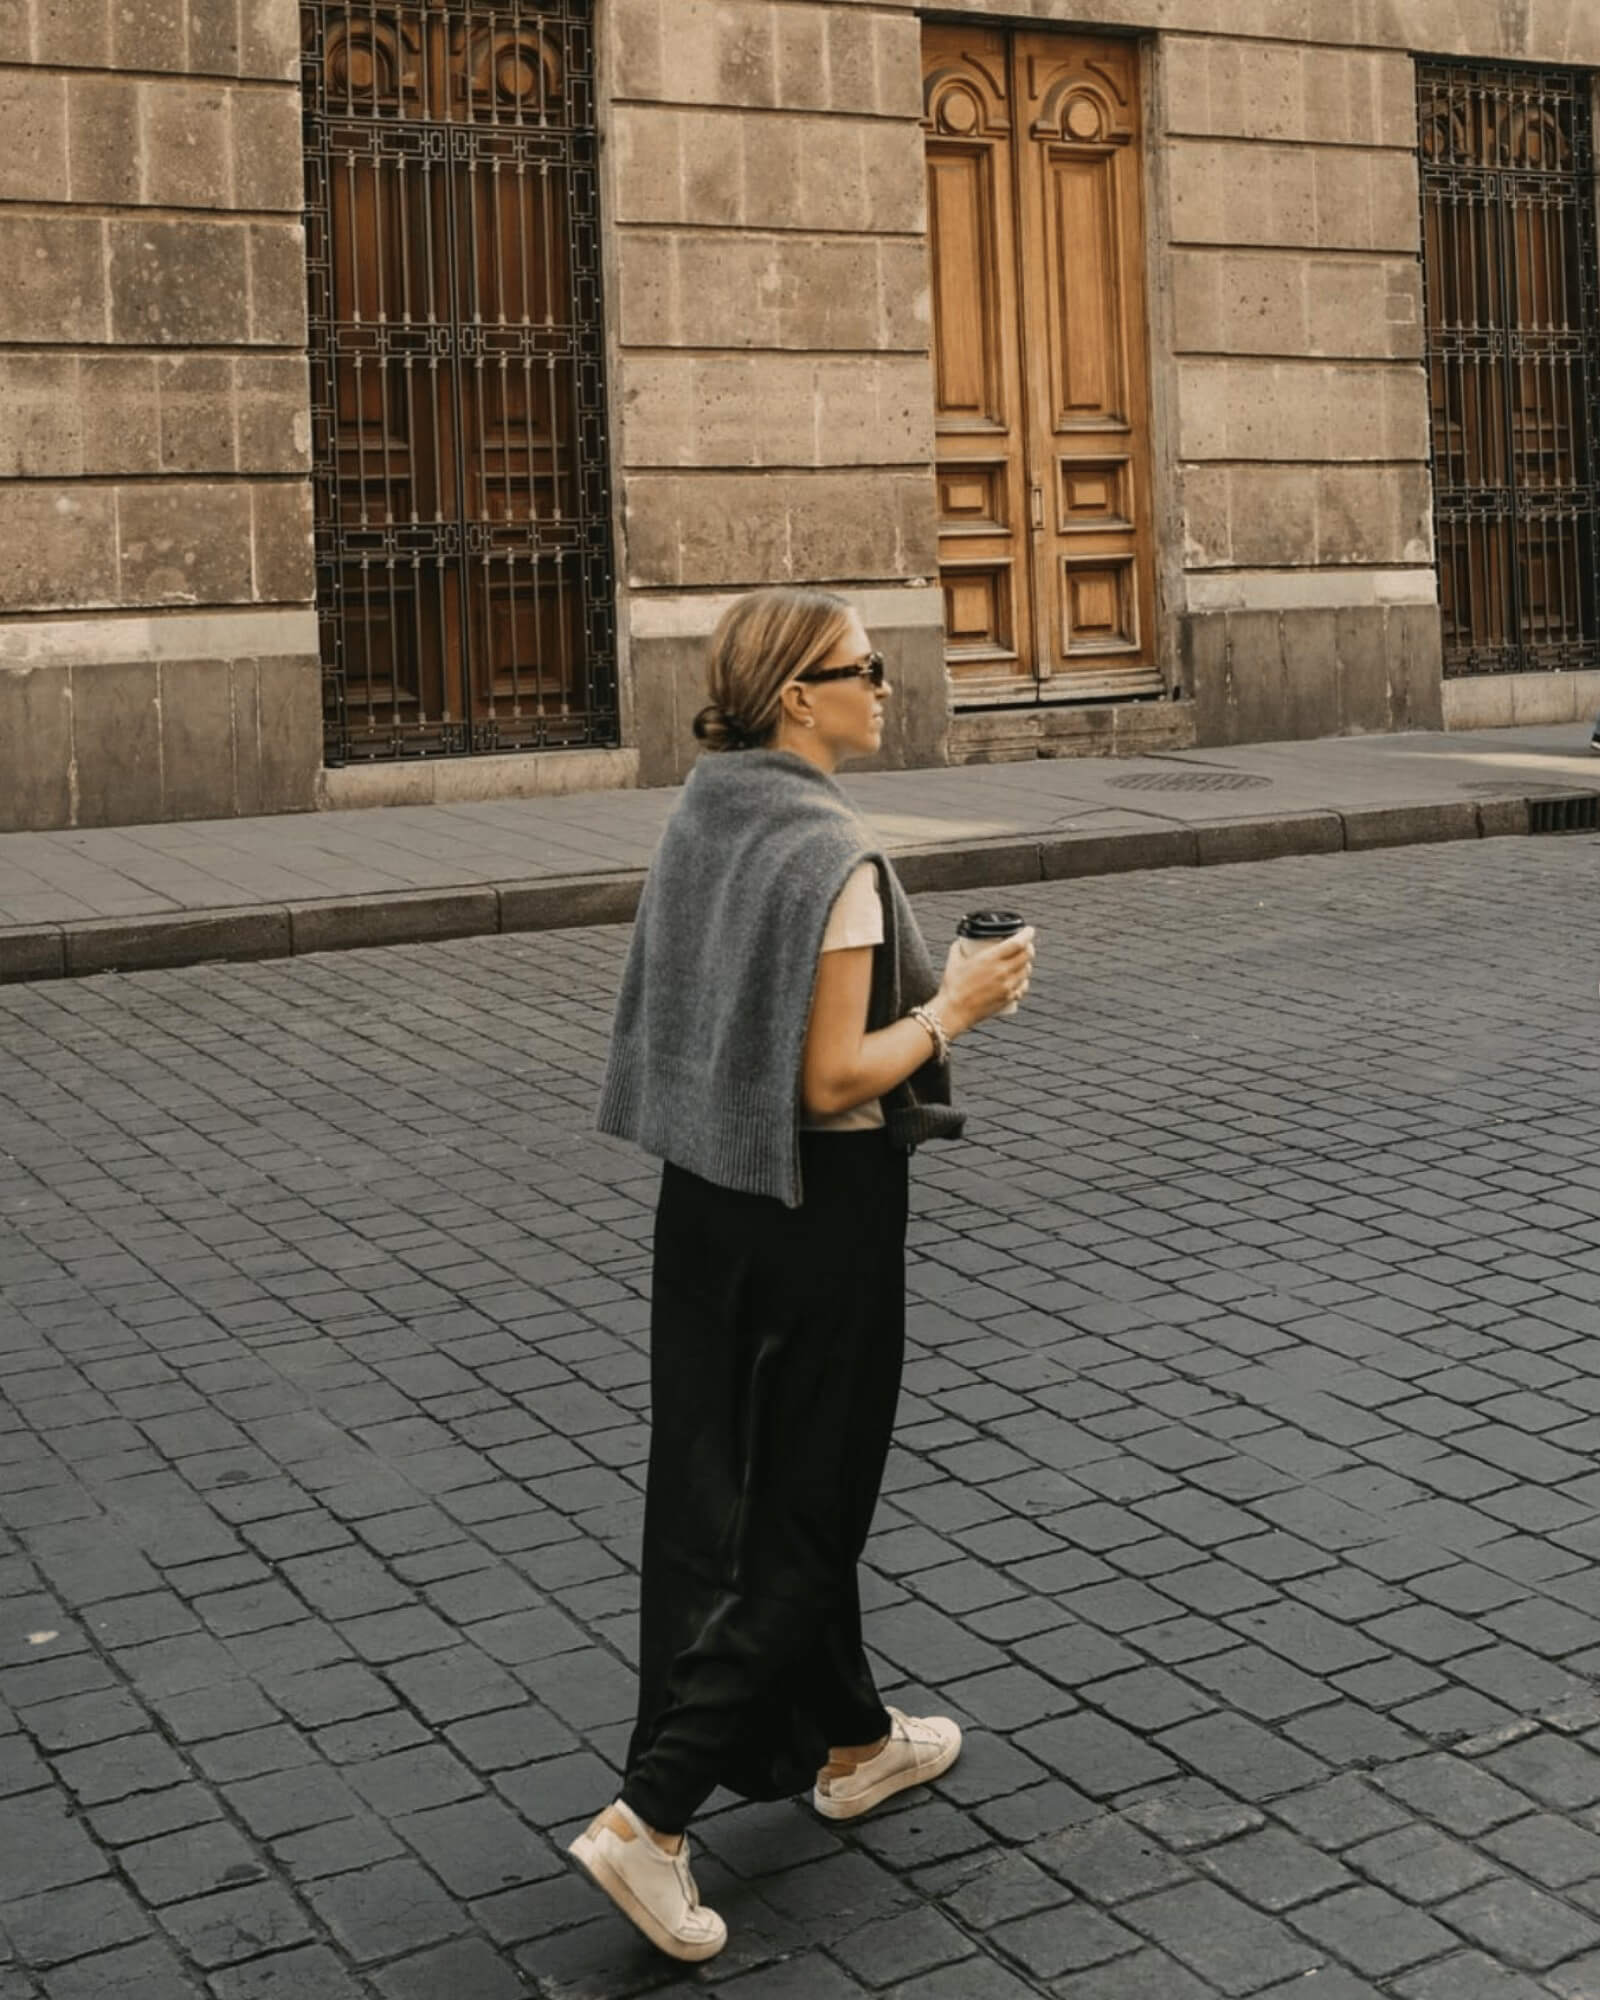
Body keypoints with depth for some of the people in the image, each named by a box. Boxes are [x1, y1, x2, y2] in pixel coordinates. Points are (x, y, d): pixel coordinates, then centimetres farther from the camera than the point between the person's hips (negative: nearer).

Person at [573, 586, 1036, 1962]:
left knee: (731, 1479, 17)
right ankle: (652, 1812, 2)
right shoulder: (833, 854, -21)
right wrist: (954, 1010, -10)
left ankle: (849, 1741, 37)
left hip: (708, 1190, 8)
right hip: (822, 1201, -8)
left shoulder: (699, 819, 4)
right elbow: (833, 1084, -22)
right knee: (801, 1509, 4)